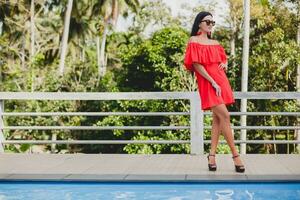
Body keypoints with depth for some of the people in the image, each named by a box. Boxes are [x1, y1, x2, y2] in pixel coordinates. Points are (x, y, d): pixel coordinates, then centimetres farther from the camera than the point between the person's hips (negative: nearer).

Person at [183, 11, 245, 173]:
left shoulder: (215, 43, 17)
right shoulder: (194, 41, -3)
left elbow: (223, 58, 29)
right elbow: (196, 64, -11)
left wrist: (224, 64, 3)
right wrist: (213, 82, -16)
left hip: (221, 81, 7)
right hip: (208, 83, -7)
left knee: (217, 118, 4)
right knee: (224, 116, -14)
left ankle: (212, 154, 8)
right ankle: (235, 155, -10)